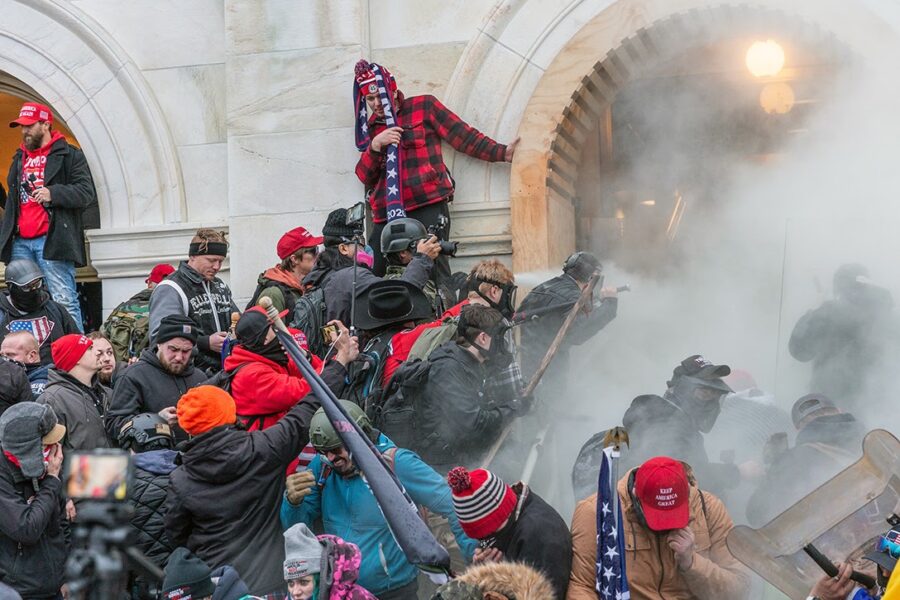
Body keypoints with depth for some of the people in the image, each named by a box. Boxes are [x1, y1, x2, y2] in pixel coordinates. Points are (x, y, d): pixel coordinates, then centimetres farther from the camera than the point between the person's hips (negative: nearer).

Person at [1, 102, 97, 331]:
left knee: (64, 301, -11)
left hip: (51, 240, -7)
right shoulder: (20, 158, 24)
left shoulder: (69, 156, 3)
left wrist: (53, 193, -20)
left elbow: (87, 193, -7)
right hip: (20, 242, 7)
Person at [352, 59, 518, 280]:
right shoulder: (370, 127, 21)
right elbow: (364, 175, 12)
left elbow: (464, 137, 6)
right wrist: (375, 145, -5)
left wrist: (502, 153, -4)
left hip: (428, 208, -4)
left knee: (435, 272, -18)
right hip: (387, 216, 4)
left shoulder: (423, 107, 11)